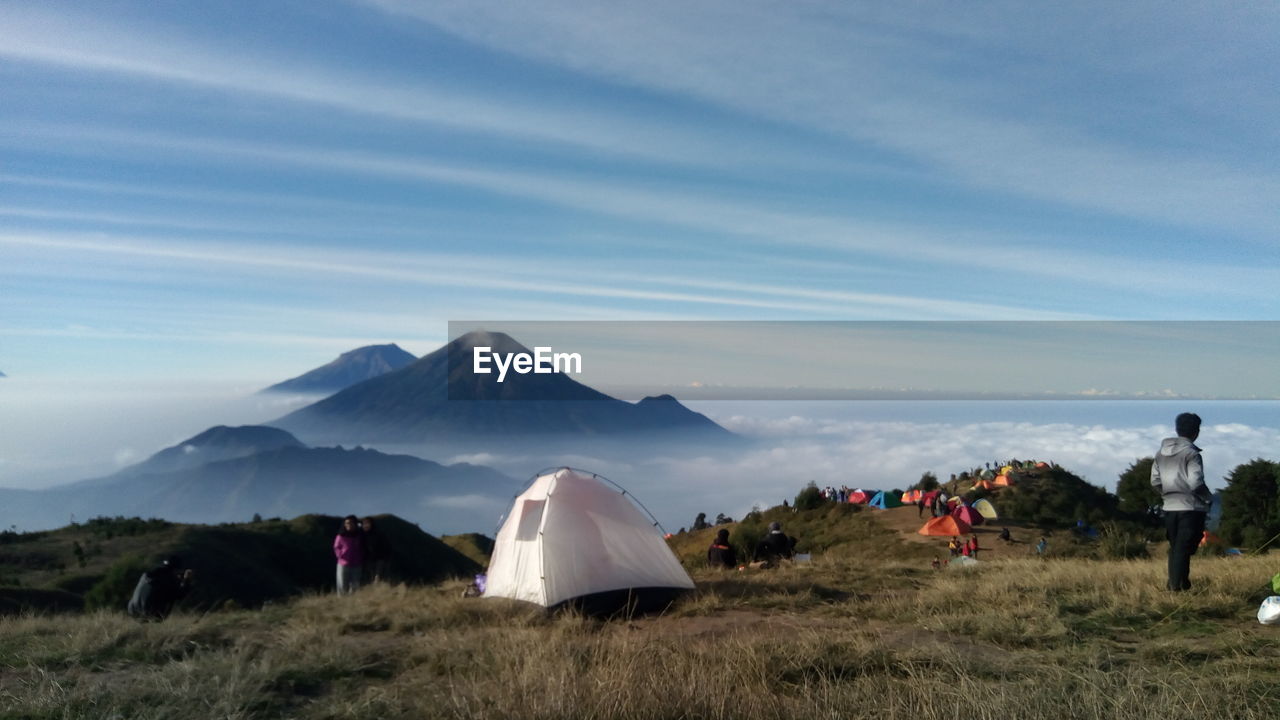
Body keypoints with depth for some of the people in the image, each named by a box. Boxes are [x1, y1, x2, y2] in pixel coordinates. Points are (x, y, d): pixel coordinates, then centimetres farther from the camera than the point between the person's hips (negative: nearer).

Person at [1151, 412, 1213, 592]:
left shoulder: (1161, 452, 7)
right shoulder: (1191, 453, -13)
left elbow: (1155, 481, 7)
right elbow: (1196, 483, -19)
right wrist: (1209, 498, -3)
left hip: (1170, 507, 6)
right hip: (1191, 507, -5)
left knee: (1175, 546, 15)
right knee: (1184, 547, 1)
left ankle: (1173, 581, 18)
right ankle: (1178, 584, 4)